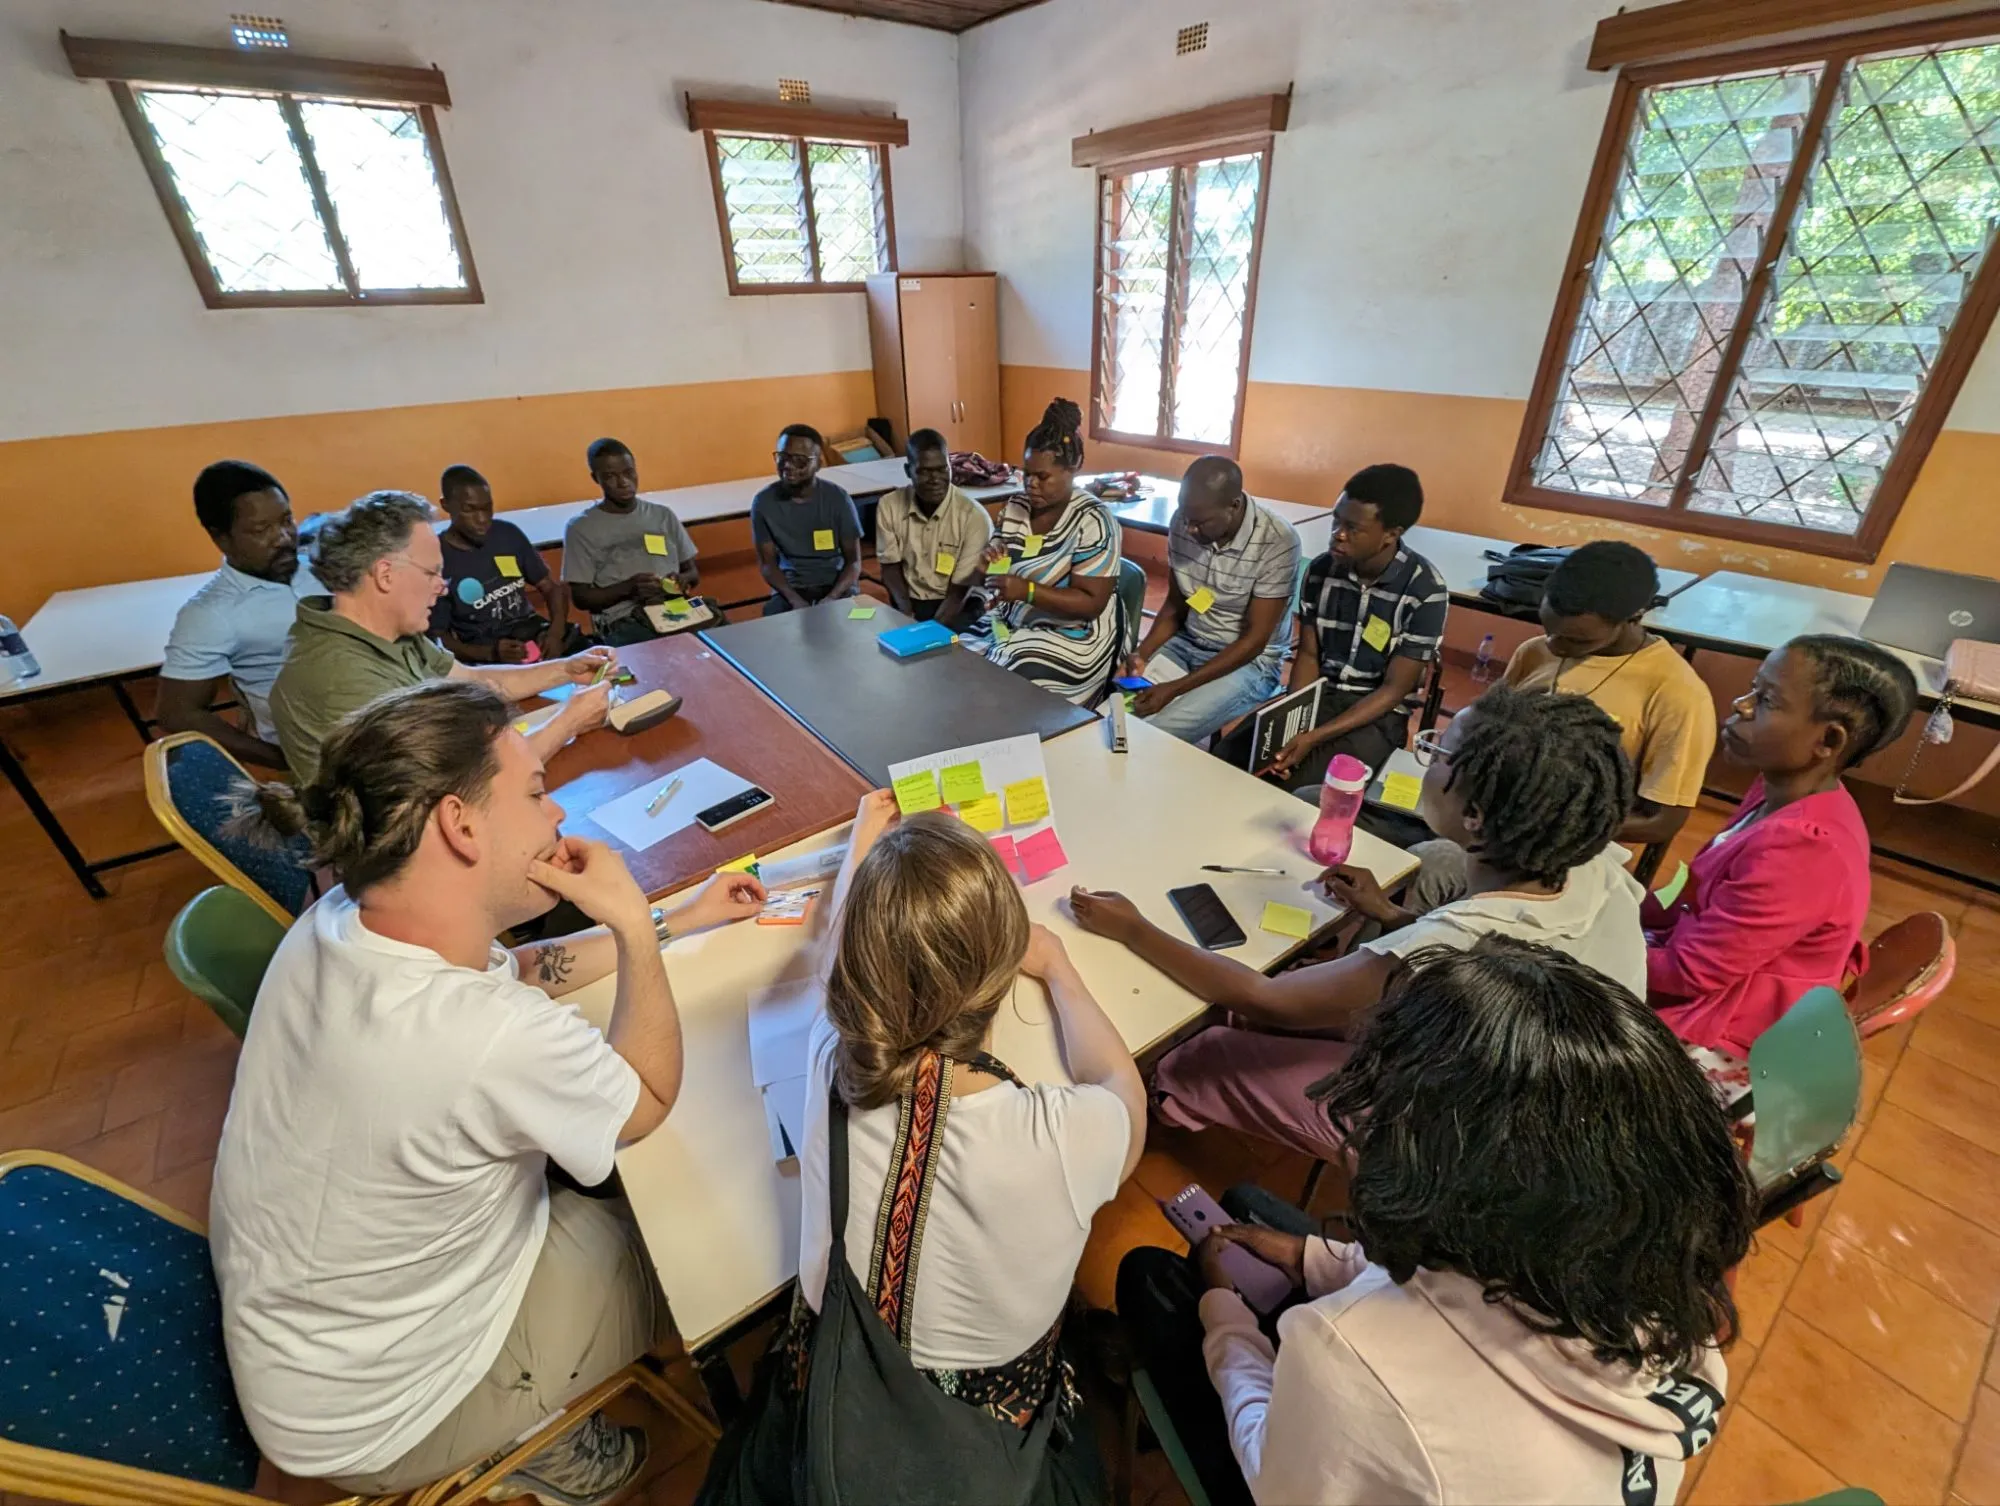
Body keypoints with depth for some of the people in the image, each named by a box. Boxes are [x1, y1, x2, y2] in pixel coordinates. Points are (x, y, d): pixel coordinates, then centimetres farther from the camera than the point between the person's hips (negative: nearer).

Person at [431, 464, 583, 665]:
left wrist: (556, 632, -12)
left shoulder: (508, 533, 5)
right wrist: (490, 653, -23)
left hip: (534, 631, 4)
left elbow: (552, 587, 8)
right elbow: (438, 637, -4)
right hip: (484, 653, -4)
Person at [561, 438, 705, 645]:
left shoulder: (663, 515, 17)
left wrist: (683, 579, -4)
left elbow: (694, 573, 21)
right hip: (622, 622, -3)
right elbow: (582, 598, 4)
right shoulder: (581, 528, 7)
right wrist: (627, 587, -14)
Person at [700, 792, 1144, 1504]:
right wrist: (1057, 967, 6)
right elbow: (1122, 1085, -9)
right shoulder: (1067, 1139, -36)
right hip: (988, 1438, 0)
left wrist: (863, 841, 14)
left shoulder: (832, 1065, -28)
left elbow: (847, 948, -4)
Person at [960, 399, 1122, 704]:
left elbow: (1092, 603, -18)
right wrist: (989, 562, -10)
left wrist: (1028, 590, -28)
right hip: (1006, 625, 6)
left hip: (1067, 640, -6)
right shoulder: (1015, 507, 6)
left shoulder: (1093, 521, -13)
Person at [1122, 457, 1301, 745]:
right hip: (1186, 644, 5)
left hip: (1250, 661, -5)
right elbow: (1175, 604, 5)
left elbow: (1254, 640, -20)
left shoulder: (1277, 542, -22)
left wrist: (1175, 688, -26)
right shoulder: (1182, 522, -8)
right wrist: (1142, 654, -13)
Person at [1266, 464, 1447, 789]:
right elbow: (1308, 654, 2)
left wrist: (1314, 737, -25)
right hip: (1316, 695, 4)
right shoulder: (1320, 570, -5)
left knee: (1291, 787, -27)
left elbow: (1394, 689, -15)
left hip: (1377, 715, -4)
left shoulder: (1425, 591, -17)